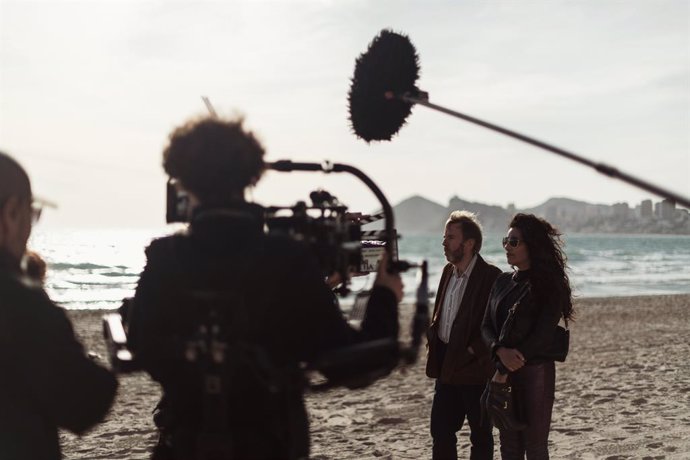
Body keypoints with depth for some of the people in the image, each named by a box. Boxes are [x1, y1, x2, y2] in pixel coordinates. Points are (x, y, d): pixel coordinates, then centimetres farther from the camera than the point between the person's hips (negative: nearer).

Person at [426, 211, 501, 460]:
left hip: (474, 370, -7)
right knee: (441, 431, 13)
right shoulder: (448, 271, 10)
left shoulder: (491, 276, -14)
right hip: (447, 369, 7)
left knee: (480, 436, 7)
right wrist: (432, 337, 5)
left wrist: (473, 351, -19)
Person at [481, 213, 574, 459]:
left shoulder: (549, 286, -8)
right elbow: (486, 326, 8)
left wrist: (503, 371, -15)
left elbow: (541, 337, -15)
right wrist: (501, 351, -14)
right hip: (504, 372, 6)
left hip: (535, 372, -6)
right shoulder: (503, 282, 11)